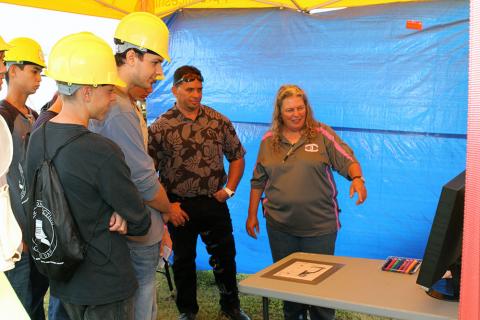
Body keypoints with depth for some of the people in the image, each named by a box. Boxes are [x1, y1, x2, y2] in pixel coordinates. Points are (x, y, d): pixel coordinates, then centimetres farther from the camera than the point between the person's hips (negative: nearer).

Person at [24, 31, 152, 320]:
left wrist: (110, 214, -7)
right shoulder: (102, 153, -27)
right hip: (105, 286, -7)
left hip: (62, 279, 8)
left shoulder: (37, 138, -2)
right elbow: (140, 223, -16)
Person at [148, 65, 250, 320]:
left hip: (214, 202, 2)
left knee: (225, 256, 12)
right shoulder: (160, 127, -8)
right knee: (183, 260, 14)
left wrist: (229, 189, 0)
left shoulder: (219, 121, 0)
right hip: (180, 205, -2)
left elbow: (237, 157, 9)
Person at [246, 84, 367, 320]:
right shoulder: (268, 141, 5)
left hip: (319, 225, -2)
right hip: (280, 225, 3)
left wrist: (357, 178, -31)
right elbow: (258, 181, 10)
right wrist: (252, 215, 10)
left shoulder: (322, 134, -3)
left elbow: (347, 160, -9)